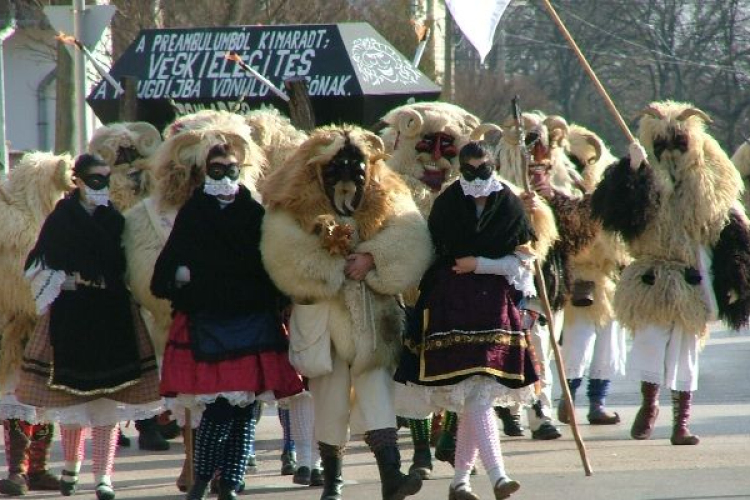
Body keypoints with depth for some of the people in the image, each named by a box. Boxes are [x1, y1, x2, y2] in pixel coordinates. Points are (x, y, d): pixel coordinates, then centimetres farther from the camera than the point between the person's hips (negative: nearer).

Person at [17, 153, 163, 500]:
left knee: (108, 396, -4)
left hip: (112, 315, 2)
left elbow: (126, 267, 15)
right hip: (70, 313, -2)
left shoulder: (115, 220, 8)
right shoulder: (61, 220, 0)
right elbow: (37, 266, 2)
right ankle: (71, 465, 28)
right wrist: (65, 282, -11)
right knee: (72, 391, 6)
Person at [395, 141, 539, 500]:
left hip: (496, 305, 2)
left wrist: (479, 264, -7)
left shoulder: (508, 205, 2)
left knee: (473, 397, 4)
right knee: (475, 393, -13)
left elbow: (522, 259, 3)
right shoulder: (448, 204, 0)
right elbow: (430, 253, 6)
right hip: (452, 305, -2)